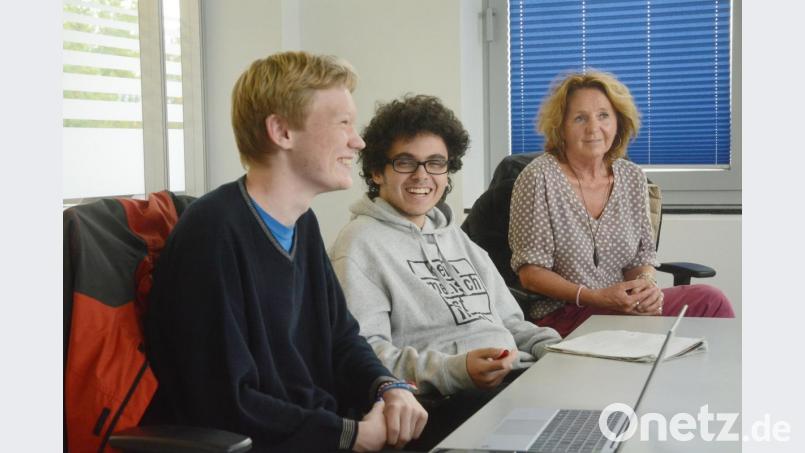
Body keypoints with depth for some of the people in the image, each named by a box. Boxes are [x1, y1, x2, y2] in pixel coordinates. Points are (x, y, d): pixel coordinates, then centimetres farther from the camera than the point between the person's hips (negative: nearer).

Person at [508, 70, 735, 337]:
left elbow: (642, 255, 15)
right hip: (564, 318, -6)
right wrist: (594, 298, -20)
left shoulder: (632, 177, 9)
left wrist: (646, 283, -9)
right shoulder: (540, 177, -9)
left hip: (624, 306, 6)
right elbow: (530, 272, -10)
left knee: (710, 300, -18)